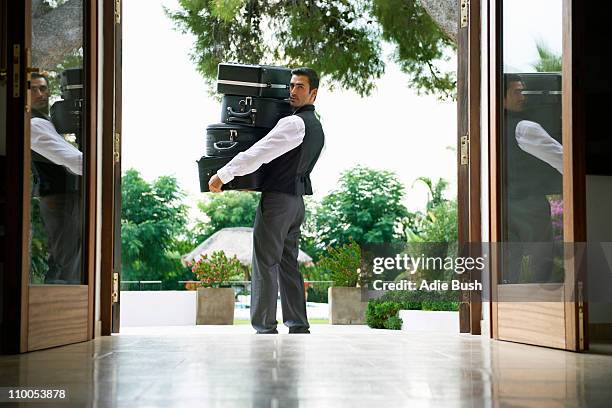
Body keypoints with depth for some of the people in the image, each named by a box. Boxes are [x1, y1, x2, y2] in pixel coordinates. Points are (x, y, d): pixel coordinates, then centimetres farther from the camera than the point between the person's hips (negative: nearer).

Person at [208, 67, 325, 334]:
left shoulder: (295, 123, -15)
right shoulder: (316, 126, 16)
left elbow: (258, 153, -20)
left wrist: (223, 175, -16)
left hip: (278, 198, -9)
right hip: (297, 199, 9)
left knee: (265, 264, -6)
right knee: (288, 263, 12)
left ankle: (265, 329, -6)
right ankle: (298, 327, 12)